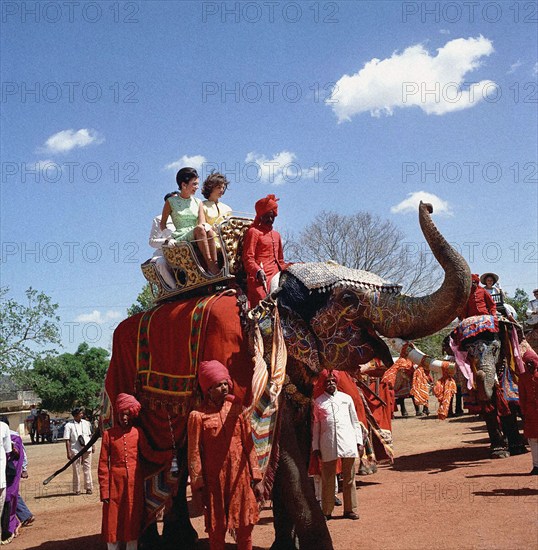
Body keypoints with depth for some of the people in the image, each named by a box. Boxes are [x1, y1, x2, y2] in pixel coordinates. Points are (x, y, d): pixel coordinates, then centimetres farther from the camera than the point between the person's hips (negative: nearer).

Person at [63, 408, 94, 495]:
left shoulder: (86, 423, 9)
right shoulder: (69, 425, -5)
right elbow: (67, 440, -6)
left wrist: (92, 446, 13)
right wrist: (68, 452, -10)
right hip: (76, 451, -3)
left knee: (87, 468, 7)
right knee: (76, 470, 3)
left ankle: (89, 488, 13)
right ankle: (77, 489, 13)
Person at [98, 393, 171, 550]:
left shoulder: (138, 432, 4)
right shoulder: (109, 434, -1)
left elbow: (148, 453, 1)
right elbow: (103, 465, -1)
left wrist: (169, 454, -11)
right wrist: (104, 491, -5)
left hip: (134, 484, 2)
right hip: (115, 483, -2)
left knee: (133, 521, 8)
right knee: (113, 523, 2)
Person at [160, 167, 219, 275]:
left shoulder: (198, 202, 19)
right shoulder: (171, 202, 10)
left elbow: (202, 223, 5)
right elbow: (163, 223, 8)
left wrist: (205, 227, -19)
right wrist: (169, 238, -9)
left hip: (198, 239, 3)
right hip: (180, 238, -3)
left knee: (208, 230, -31)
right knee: (199, 229, -33)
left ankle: (215, 264, -40)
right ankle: (210, 266, -39)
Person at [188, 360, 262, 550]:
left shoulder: (236, 409, 3)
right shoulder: (198, 415, -6)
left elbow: (248, 445, 5)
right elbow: (194, 454, -4)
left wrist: (256, 478, 2)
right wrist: (199, 486, -7)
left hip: (240, 477, 2)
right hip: (214, 480, -2)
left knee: (245, 528, 8)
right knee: (216, 530, 8)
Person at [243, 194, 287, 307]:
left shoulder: (276, 234, 24)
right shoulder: (253, 232, 2)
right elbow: (248, 258, -8)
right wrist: (258, 271, -24)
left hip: (276, 274, 7)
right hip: (261, 277, -7)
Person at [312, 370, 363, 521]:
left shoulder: (346, 398, 13)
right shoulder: (318, 402, 10)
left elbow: (355, 421, 15)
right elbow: (315, 426, 10)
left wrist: (359, 442, 8)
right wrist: (315, 446, 6)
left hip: (348, 442, 1)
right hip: (328, 445, -1)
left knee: (349, 478, 5)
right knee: (327, 479, 3)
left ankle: (350, 509, 14)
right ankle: (327, 511, 11)